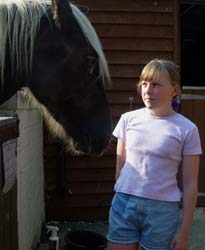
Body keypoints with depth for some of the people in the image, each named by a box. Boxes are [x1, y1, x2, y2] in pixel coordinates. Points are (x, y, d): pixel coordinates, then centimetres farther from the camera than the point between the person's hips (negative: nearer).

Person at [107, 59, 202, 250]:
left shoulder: (186, 130, -6)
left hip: (162, 209, -2)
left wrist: (184, 230, -4)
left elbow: (190, 184, -4)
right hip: (124, 203, 2)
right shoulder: (128, 119, 2)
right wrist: (121, 198, 12)